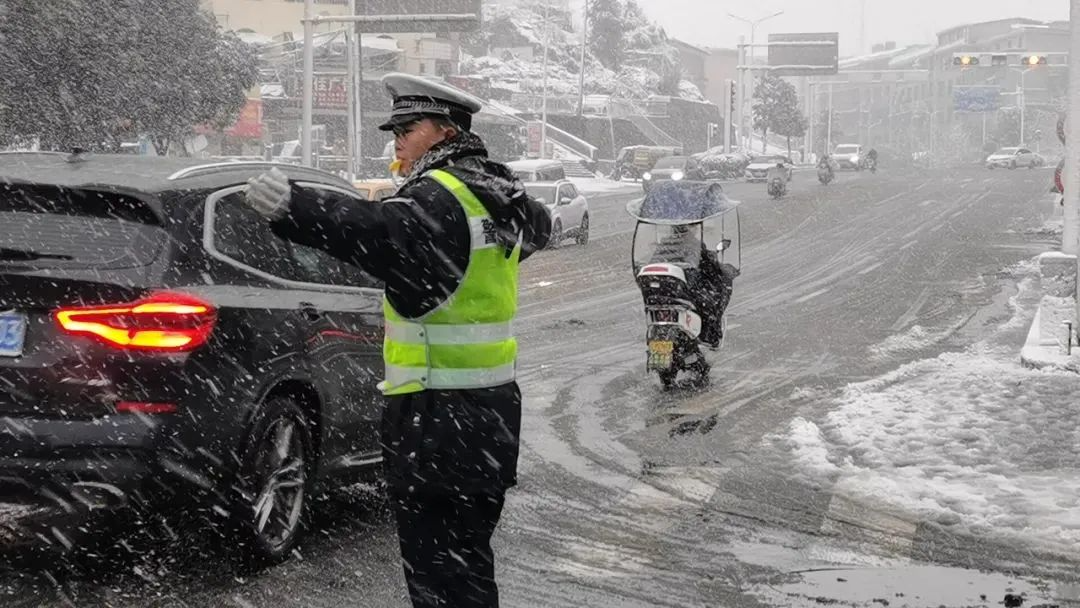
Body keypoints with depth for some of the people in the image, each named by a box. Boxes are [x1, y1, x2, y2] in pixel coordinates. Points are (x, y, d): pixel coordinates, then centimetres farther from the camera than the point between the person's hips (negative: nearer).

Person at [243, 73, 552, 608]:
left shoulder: (440, 197, -17)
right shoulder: (497, 194, 13)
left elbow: (387, 233, -38)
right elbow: (536, 228, 36)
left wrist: (294, 208, -49)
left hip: (438, 417, -9)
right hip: (493, 408, 10)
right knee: (470, 559, 19)